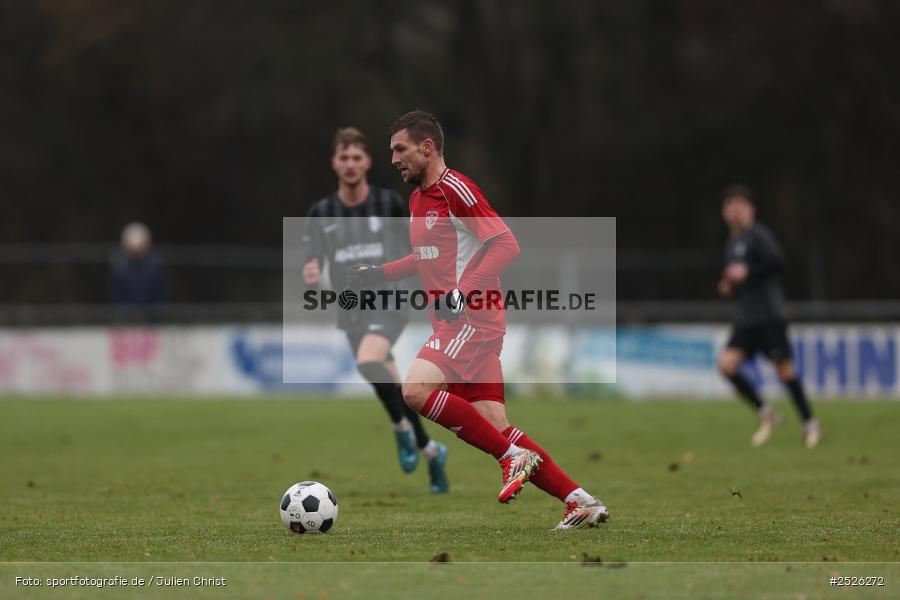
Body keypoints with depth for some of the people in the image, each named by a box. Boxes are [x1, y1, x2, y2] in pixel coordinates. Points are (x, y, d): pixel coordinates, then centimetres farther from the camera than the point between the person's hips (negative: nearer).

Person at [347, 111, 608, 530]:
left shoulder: (455, 189, -11)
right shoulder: (417, 199, 18)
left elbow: (505, 244, -16)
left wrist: (463, 292, -25)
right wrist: (378, 273, 19)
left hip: (474, 318, -9)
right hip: (452, 323, 9)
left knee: (416, 389, -24)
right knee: (495, 429, 2)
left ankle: (514, 457, -16)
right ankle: (582, 502, 5)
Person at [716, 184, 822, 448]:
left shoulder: (758, 235, -6)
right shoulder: (732, 244, 18)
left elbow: (777, 262, -20)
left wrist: (746, 273, -18)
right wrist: (728, 286, 10)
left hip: (770, 315, -7)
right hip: (744, 319, 7)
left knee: (784, 368, -6)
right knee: (727, 363, -11)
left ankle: (810, 424, 8)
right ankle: (765, 414, 2)